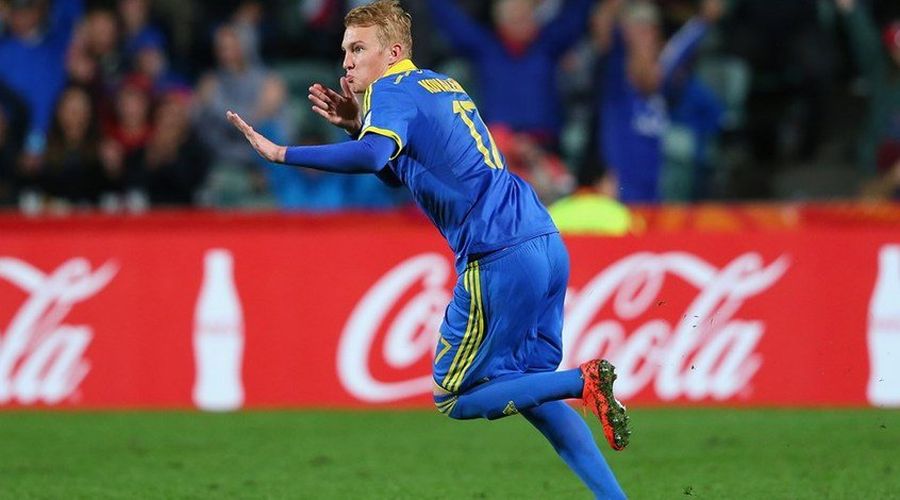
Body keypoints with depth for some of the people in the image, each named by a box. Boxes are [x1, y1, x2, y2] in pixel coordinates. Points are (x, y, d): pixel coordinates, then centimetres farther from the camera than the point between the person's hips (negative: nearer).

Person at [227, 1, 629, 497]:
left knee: (453, 398, 3)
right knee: (523, 389, 17)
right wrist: (357, 123, 19)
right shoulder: (443, 85, 22)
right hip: (546, 244, 9)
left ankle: (582, 381, -10)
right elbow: (404, 171, 32)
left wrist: (281, 153, -21)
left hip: (500, 260, -9)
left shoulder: (394, 90, -5)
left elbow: (371, 157, -26)